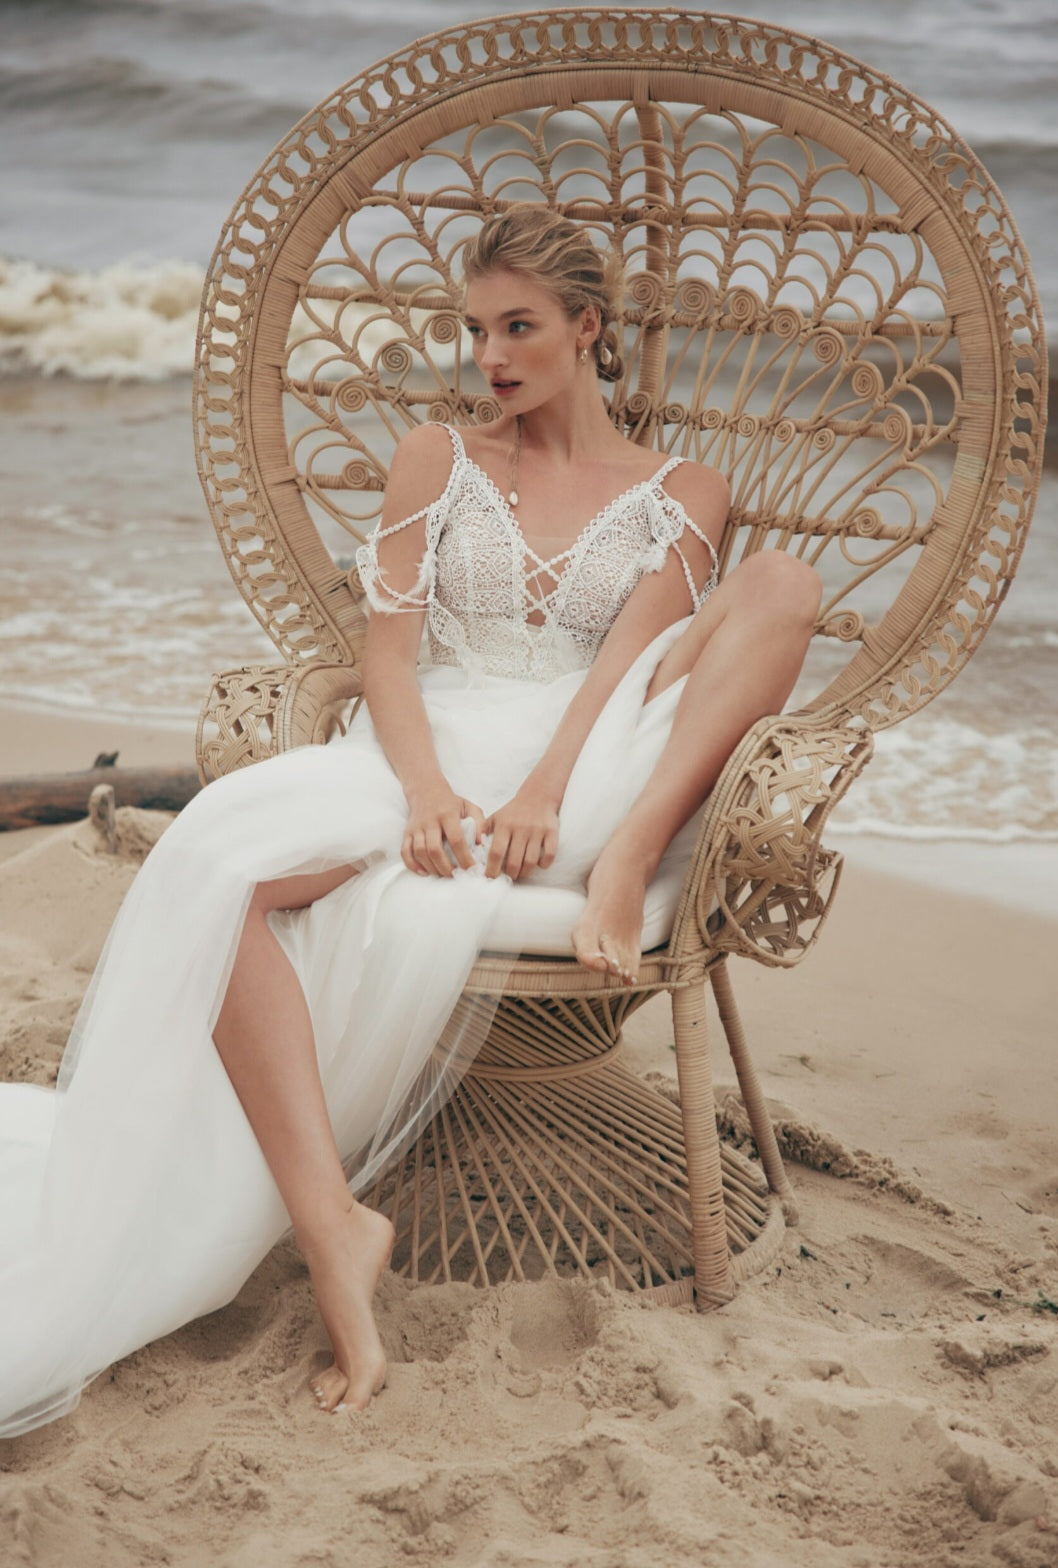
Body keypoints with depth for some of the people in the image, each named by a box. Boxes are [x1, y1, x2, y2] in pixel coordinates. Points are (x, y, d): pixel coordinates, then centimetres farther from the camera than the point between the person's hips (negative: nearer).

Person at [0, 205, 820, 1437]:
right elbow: (388, 648, 7)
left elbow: (635, 657, -1)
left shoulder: (681, 493, 17)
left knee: (783, 586, -22)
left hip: (586, 781, 0)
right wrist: (424, 784, -15)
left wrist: (542, 793, -21)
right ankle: (329, 1225, -39)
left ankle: (624, 866, -35)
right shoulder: (438, 460, 20)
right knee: (223, 858, -33)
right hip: (429, 758, 1)